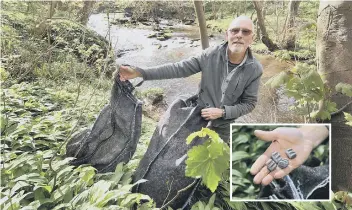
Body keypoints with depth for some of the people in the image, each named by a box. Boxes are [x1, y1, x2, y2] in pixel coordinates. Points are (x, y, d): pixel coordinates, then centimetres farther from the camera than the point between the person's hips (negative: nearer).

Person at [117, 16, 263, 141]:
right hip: (200, 114, 0)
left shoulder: (255, 69, -15)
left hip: (224, 123, 0)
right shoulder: (211, 55, -16)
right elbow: (179, 68, -17)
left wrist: (222, 112, -22)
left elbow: (249, 103, -8)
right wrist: (140, 72, -25)